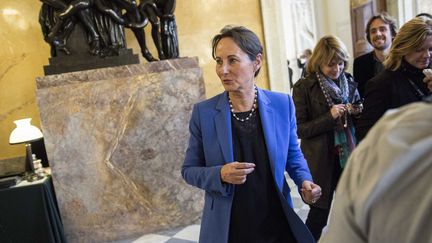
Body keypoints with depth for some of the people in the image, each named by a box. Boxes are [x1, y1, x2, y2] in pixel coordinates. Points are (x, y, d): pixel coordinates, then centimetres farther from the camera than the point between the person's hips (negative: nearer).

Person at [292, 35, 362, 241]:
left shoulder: (349, 82, 6)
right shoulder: (304, 87, -9)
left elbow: (358, 116, 16)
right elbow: (299, 129, -11)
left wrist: (357, 112, -6)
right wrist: (330, 116, -20)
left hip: (349, 156, 5)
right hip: (321, 161, -5)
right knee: (318, 215, 6)